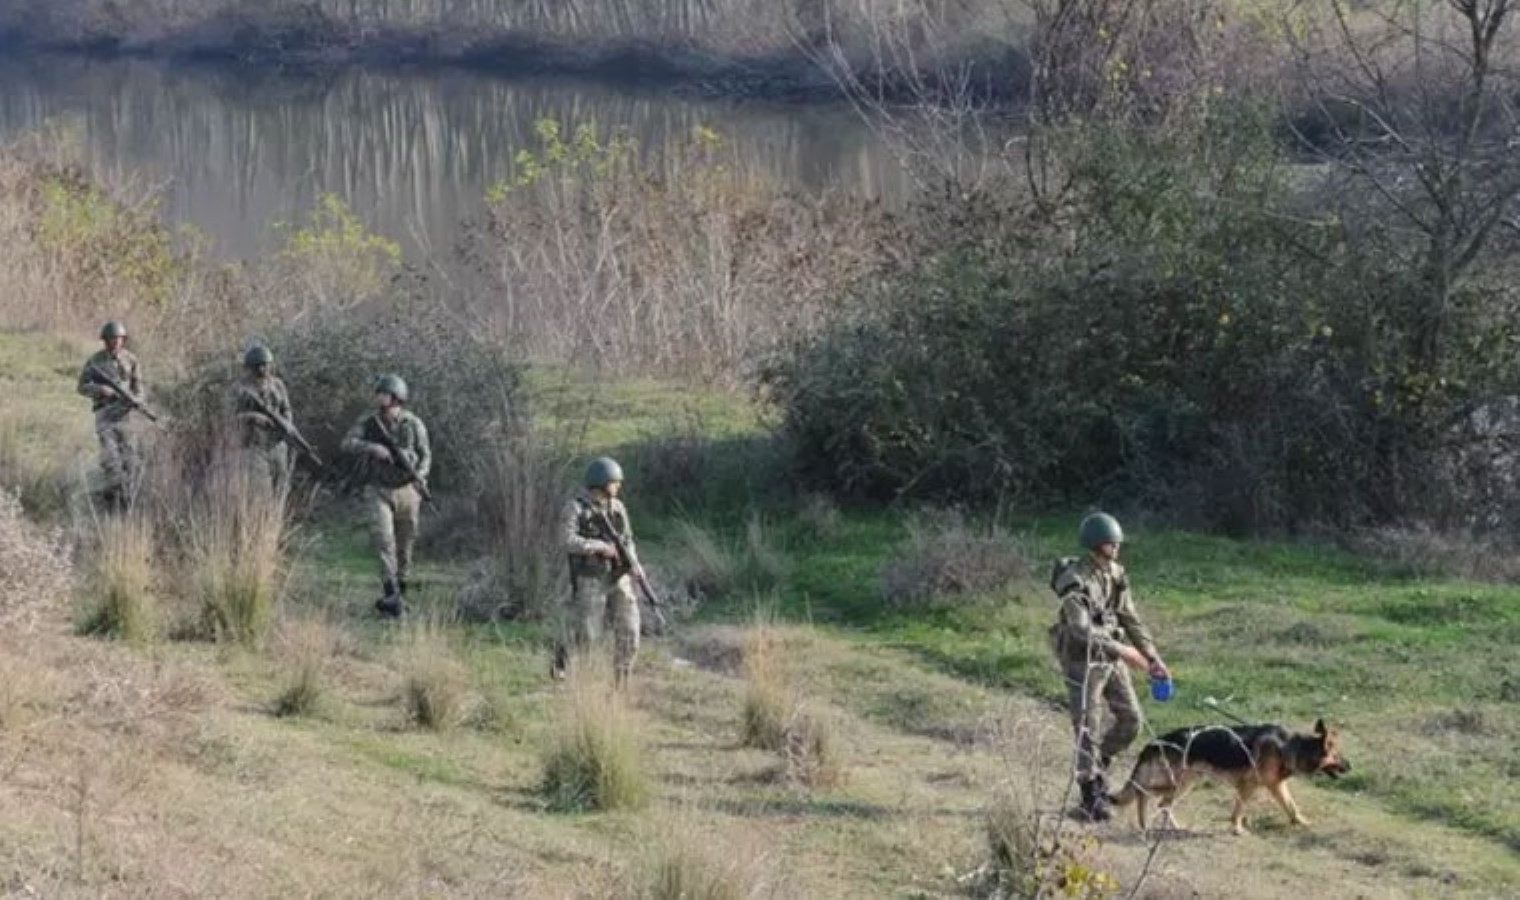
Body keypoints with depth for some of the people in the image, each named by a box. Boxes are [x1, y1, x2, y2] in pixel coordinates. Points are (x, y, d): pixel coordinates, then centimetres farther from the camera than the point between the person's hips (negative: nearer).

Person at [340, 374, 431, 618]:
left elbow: (425, 455, 0)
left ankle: (397, 595, 25)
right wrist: (373, 447, -32)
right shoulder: (368, 422, -4)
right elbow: (347, 444, -15)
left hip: (406, 491, 1)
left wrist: (420, 475, -21)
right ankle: (391, 595, -22)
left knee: (404, 545, 8)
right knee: (383, 538, -20)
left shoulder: (414, 424, -5)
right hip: (378, 491, -1)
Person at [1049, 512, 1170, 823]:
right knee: (1088, 729, -2)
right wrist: (1123, 651, -30)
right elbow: (1082, 630, -28)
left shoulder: (1116, 575, 3)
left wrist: (1152, 657, 1)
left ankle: (1098, 766, 31)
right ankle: (1091, 796, 10)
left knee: (1131, 720, 9)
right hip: (1082, 660, -7)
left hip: (1110, 657, 7)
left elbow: (1130, 619, 8)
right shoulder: (1076, 581, -21)